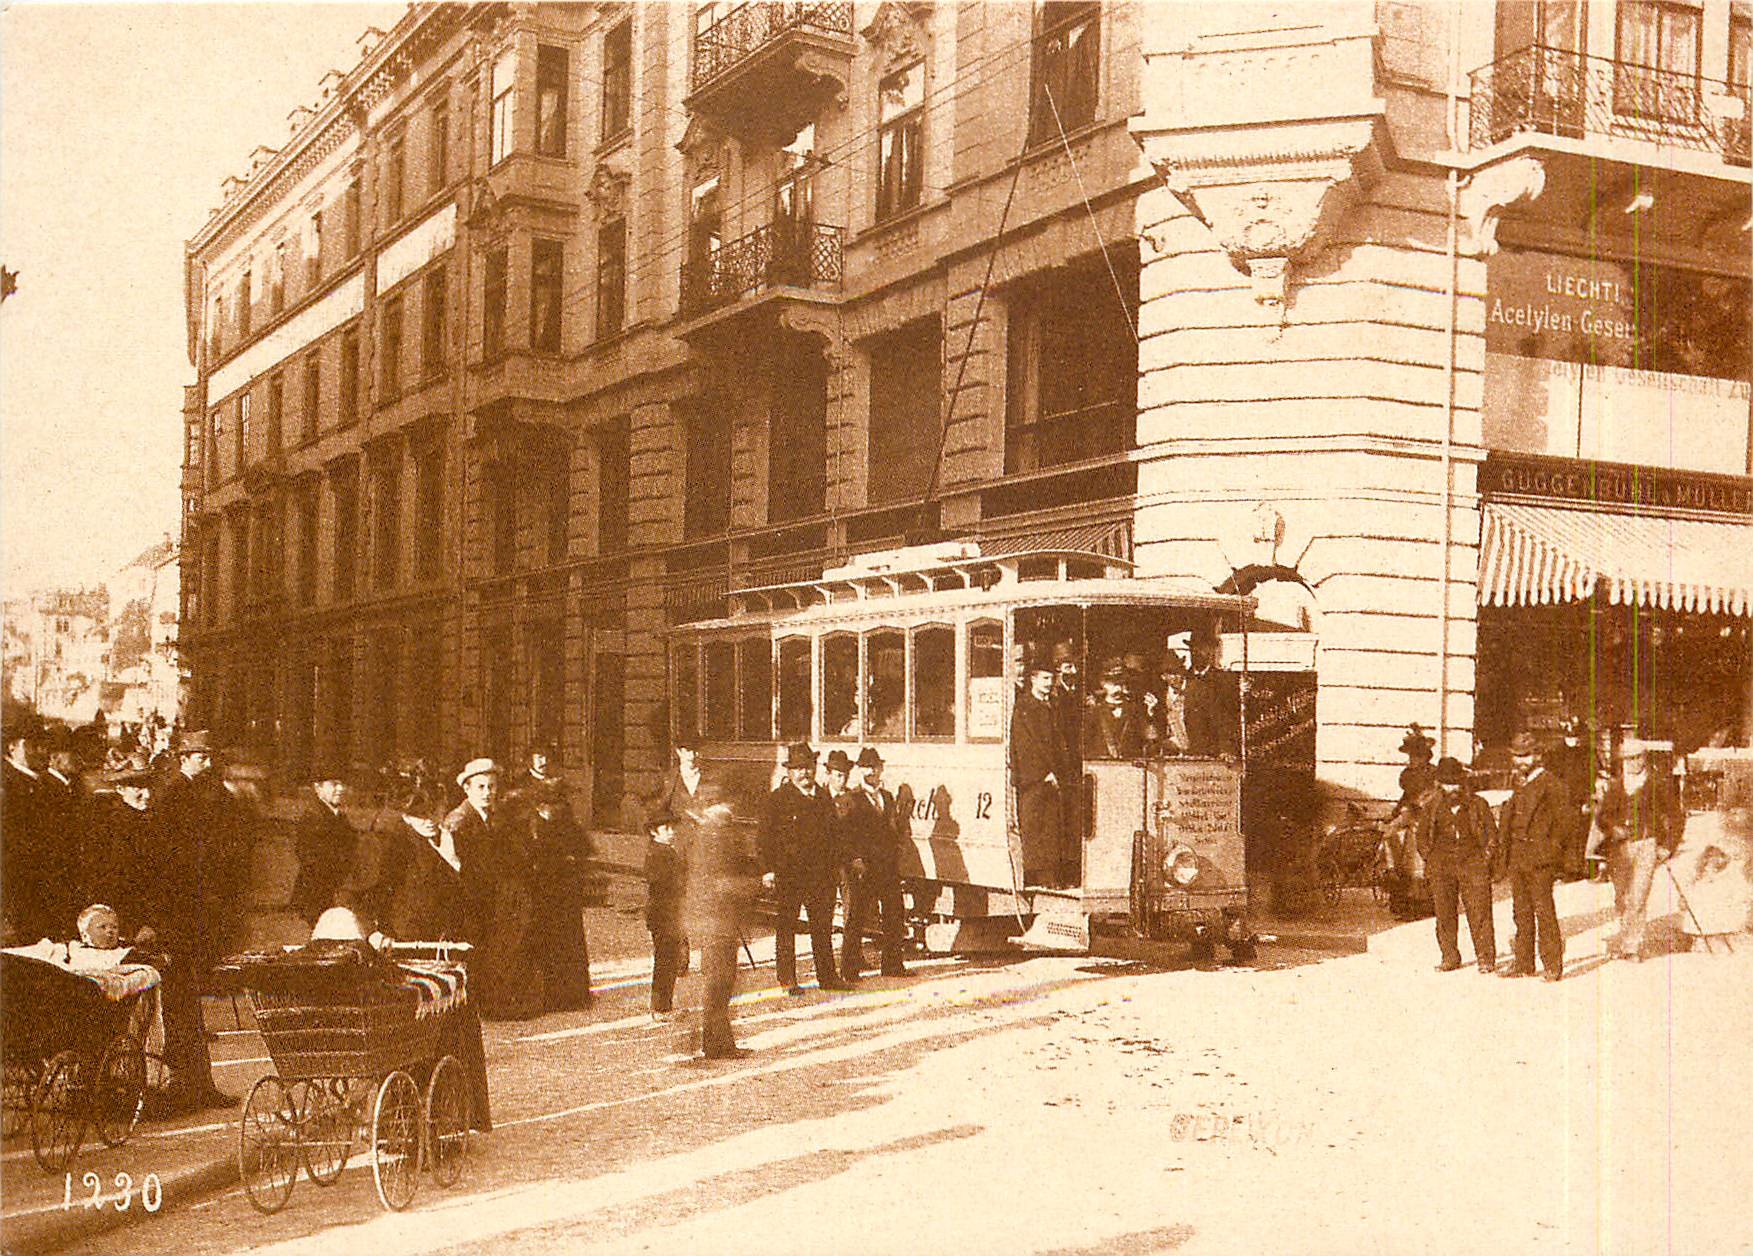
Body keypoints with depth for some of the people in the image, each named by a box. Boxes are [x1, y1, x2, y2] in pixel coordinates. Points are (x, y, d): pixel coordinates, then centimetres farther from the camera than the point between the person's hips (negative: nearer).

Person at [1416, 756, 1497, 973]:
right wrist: (1429, 859, 8)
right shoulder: (1433, 807, 9)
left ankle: (1486, 957, 2)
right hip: (1441, 867, 2)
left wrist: (1485, 858, 1)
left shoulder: (1477, 804, 5)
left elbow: (1492, 833, 10)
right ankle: (1450, 957, 14)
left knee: (1479, 913, -6)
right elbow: (1422, 835, 18)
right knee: (1444, 914, 4)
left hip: (1472, 863, -2)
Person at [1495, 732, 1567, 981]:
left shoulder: (1551, 784, -5)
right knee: (1522, 912, 11)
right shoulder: (1519, 785, 18)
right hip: (1517, 859, 8)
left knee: (1544, 911, -6)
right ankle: (1523, 963, 17)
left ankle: (1553, 965, -2)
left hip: (1539, 858, -7)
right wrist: (1503, 852, 13)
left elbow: (1562, 819, -9)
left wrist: (1551, 851, -13)